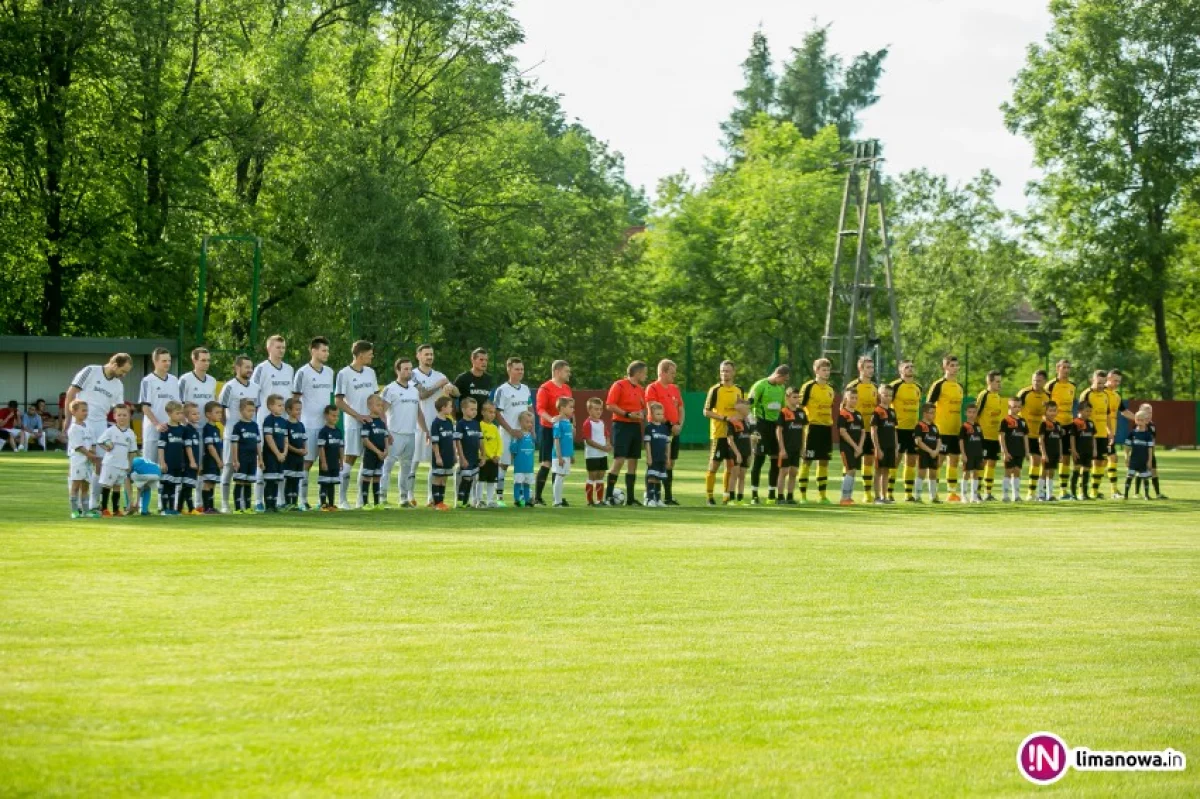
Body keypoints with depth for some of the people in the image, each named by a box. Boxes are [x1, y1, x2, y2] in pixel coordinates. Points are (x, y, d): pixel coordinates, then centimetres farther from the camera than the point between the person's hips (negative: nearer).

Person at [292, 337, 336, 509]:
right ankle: (303, 500, 3)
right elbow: (295, 399, -4)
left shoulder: (329, 372, 13)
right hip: (309, 424, -6)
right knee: (307, 462, -3)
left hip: (326, 424, 6)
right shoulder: (303, 373, -6)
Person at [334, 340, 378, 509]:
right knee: (349, 459, -7)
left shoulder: (370, 372, 13)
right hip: (353, 424, -6)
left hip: (370, 423, 6)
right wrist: (359, 416, -12)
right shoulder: (344, 374, -6)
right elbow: (338, 401, -8)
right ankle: (342, 499, -3)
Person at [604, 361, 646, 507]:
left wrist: (642, 415, 2)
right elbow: (610, 405, -14)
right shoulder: (619, 385, -7)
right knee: (619, 461, -13)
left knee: (633, 463, 7)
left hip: (635, 427, 8)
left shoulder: (641, 390, 16)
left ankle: (630, 498, 11)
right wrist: (627, 414, -19)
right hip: (622, 425, -8)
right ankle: (609, 495, -8)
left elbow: (643, 408, 25)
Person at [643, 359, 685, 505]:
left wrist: (679, 425, 0)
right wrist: (668, 425, -16)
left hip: (674, 431, 7)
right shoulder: (653, 388, -6)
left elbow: (681, 409, 17)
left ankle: (668, 496, 12)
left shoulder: (675, 388, 16)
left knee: (670, 463, 8)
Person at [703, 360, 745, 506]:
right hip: (718, 433, -5)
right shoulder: (715, 390, -5)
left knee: (731, 465, 8)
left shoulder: (739, 390, 11)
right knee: (714, 465, -4)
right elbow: (706, 412, -9)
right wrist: (724, 418, -18)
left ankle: (727, 495, 15)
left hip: (734, 433, 5)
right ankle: (709, 496, 1)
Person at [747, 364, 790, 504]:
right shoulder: (760, 386, -10)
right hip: (762, 424, -7)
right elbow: (749, 406, -12)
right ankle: (754, 495, -3)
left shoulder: (782, 388, 13)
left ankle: (771, 494, 13)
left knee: (776, 460, 6)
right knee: (759, 459, -7)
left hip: (776, 424, 7)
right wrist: (752, 426, -17)